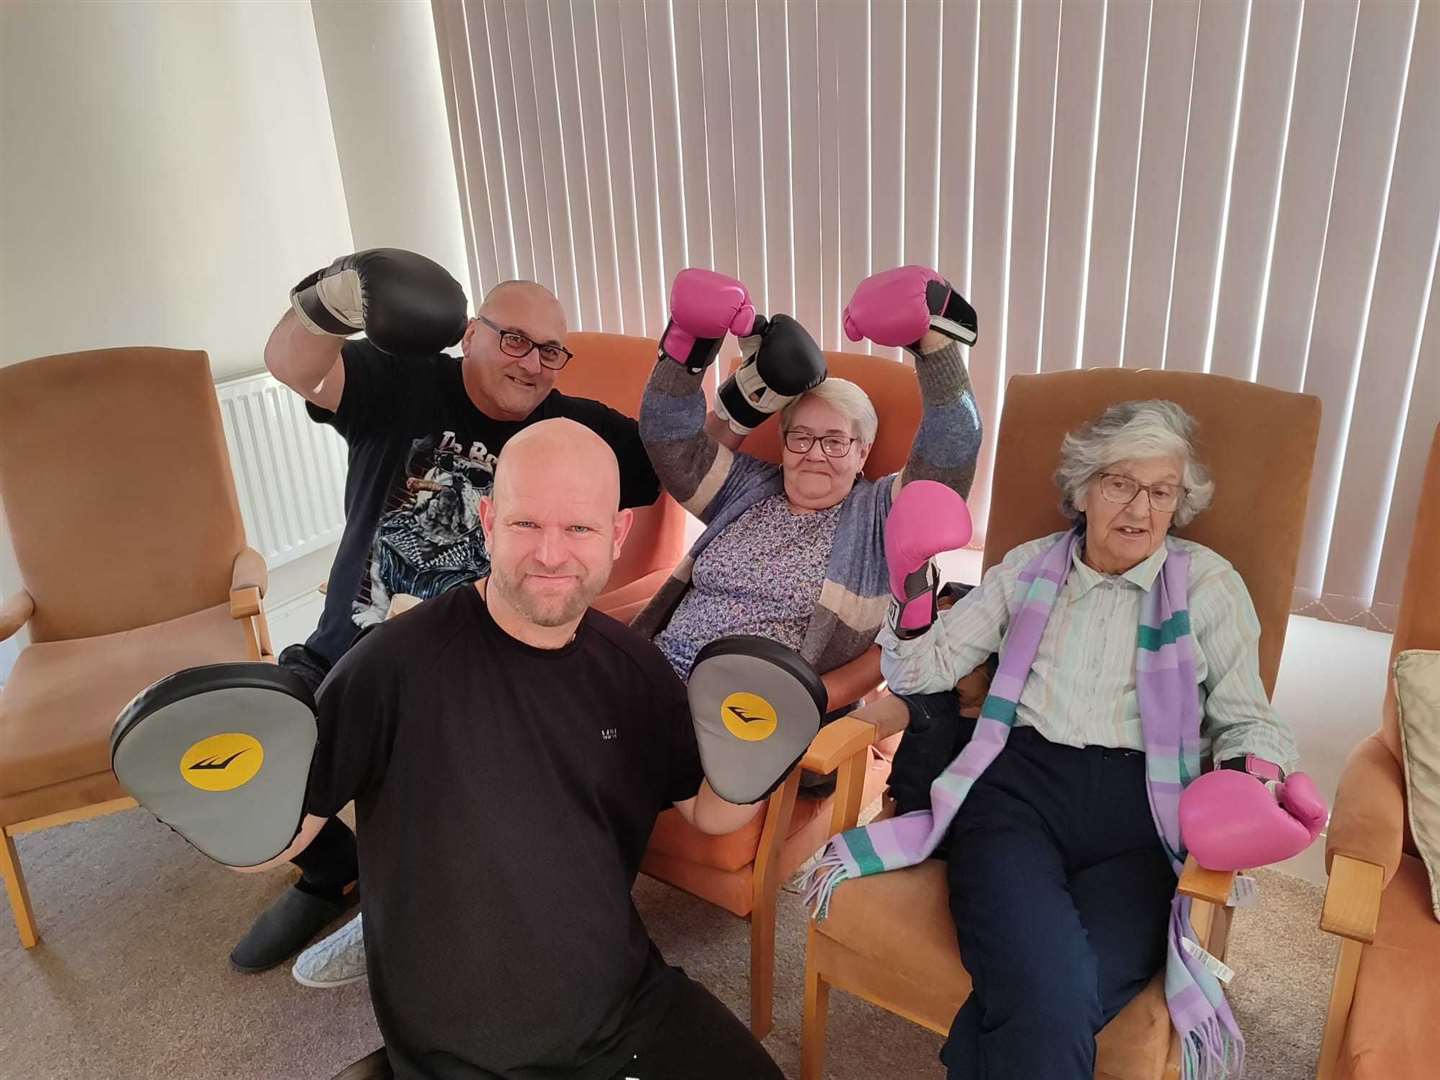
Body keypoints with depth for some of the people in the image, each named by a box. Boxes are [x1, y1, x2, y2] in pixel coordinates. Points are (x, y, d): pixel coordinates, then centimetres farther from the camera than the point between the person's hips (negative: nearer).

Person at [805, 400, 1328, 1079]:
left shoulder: (1208, 583, 14)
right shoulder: (1029, 567, 17)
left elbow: (1247, 721, 15)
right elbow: (927, 669, 17)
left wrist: (1255, 774, -7)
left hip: (1140, 803, 0)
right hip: (1018, 783, 1)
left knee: (1046, 1007, -30)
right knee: (1046, 992, -31)